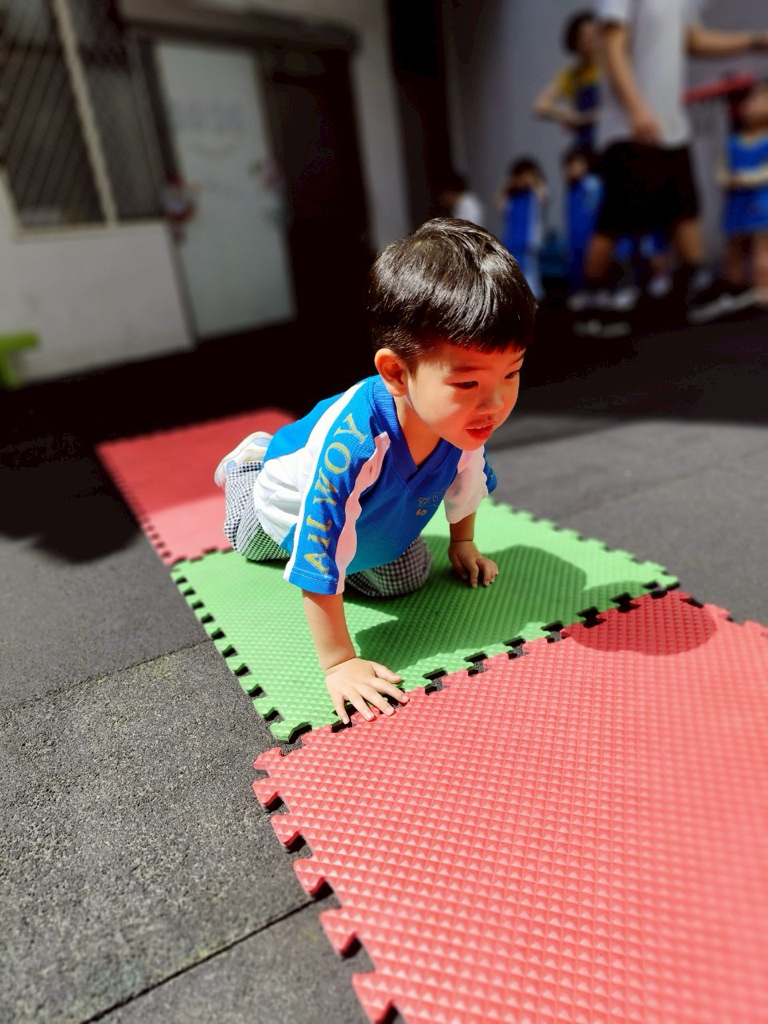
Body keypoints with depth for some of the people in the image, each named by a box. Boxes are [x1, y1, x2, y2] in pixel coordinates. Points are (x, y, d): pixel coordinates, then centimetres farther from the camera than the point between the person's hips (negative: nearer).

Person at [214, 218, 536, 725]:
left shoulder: (464, 417, -32)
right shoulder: (350, 445, -53)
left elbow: (466, 481, -6)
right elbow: (319, 569, -43)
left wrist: (462, 543, 7)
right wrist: (339, 663, -37)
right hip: (291, 500, -3)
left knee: (409, 577, 13)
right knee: (251, 543, 28)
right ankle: (248, 462, 51)